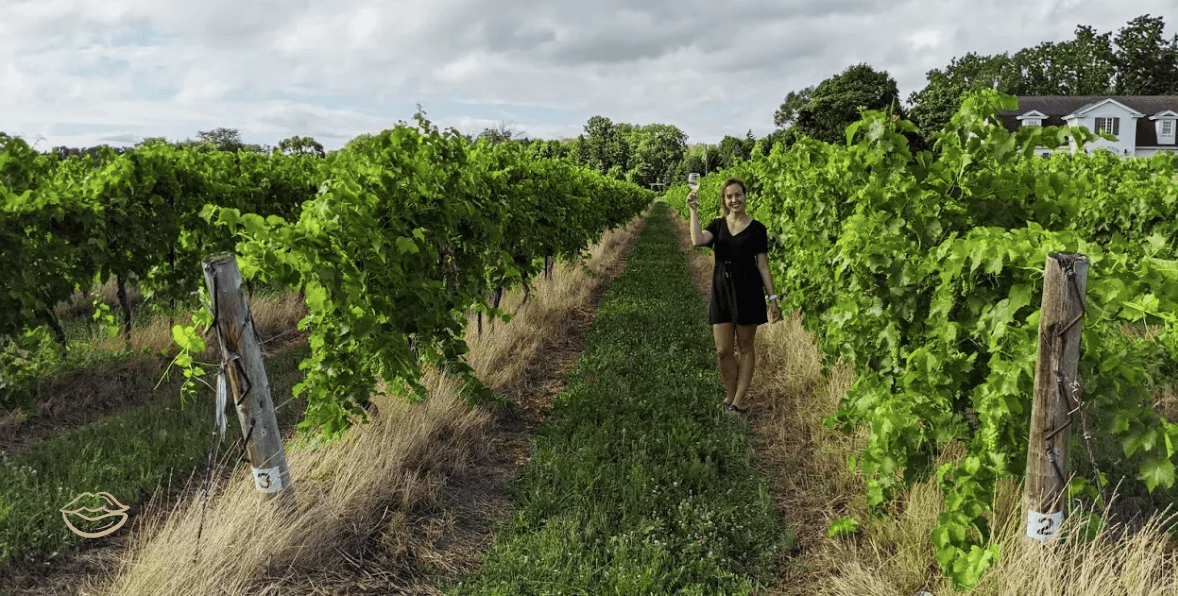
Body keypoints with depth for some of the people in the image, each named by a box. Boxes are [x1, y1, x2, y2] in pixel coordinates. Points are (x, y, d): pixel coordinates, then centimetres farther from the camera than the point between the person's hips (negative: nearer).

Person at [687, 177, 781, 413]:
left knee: (746, 347, 6)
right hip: (721, 290, 2)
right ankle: (730, 395, 20)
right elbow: (698, 240, -15)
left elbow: (763, 265, 1)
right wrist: (694, 211, -14)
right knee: (723, 351, 2)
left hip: (748, 291, -2)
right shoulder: (717, 225, 7)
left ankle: (738, 400, 13)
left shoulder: (756, 228, 1)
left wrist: (773, 298, -2)